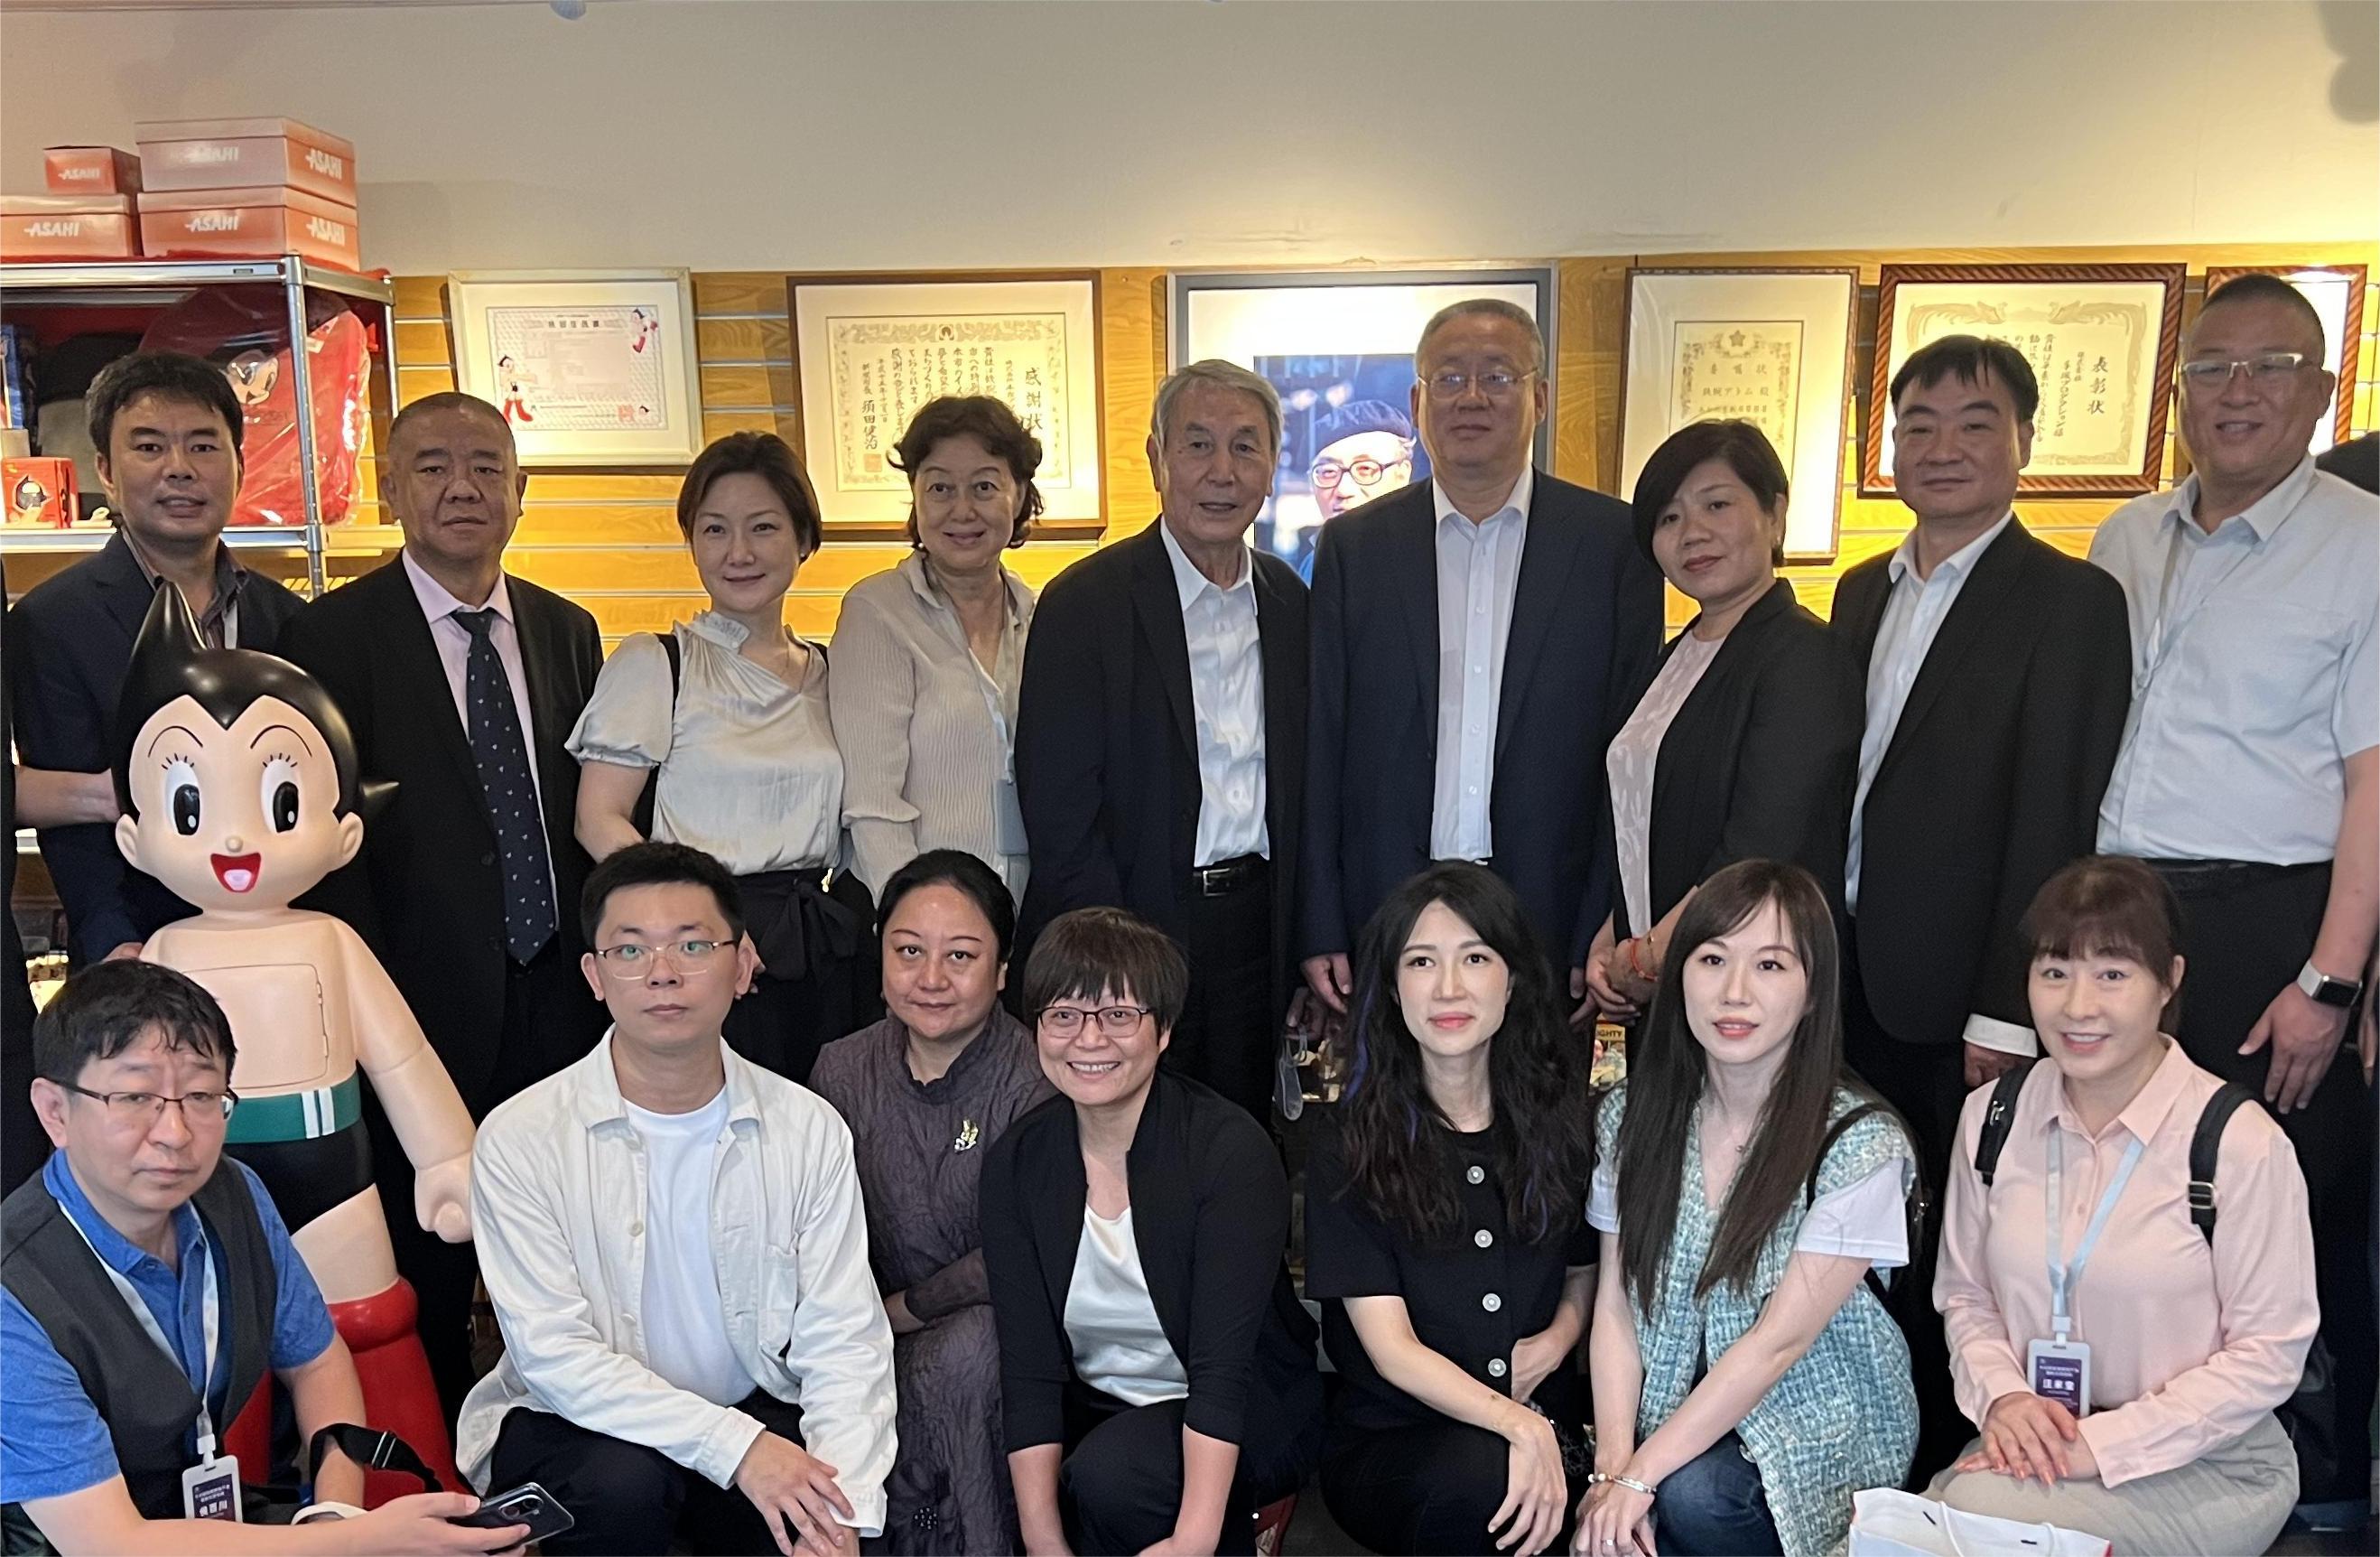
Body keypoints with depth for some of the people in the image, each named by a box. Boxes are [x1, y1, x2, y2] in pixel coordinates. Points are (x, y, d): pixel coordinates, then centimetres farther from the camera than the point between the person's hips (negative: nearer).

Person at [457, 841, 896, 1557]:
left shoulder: (809, 1129, -6)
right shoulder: (521, 1138, -11)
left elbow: (844, 1342, -10)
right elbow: (553, 1352, -17)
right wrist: (733, 1444, -27)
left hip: (755, 1412, 2)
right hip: (575, 1424, -2)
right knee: (620, 1485, -33)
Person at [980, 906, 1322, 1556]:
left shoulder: (1232, 1149, -19)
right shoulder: (1015, 1162, -6)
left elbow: (1223, 1365, -24)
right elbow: (1030, 1368, -11)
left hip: (1244, 1418, -4)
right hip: (1093, 1409, 4)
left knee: (1108, 1475, -31)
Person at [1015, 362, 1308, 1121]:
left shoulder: (1288, 600, 8)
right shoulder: (1087, 602, -8)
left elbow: (1305, 782, 11)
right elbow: (1058, 807, -11)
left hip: (1258, 924, 5)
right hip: (1136, 923, -4)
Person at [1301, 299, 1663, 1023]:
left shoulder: (1614, 540, 1)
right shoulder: (1353, 545, 5)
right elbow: (1318, 746, 4)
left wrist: (1607, 937, -5)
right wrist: (1319, 930, -1)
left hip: (1551, 921, 0)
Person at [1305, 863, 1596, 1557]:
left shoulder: (1560, 1120, 4)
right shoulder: (1349, 1155, -6)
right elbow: (1391, 1349, -11)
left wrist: (1556, 1341, -5)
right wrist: (1515, 1423, -27)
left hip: (1547, 1422, 3)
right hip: (1389, 1442, -2)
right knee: (1483, 1474, -35)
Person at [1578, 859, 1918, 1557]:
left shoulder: (1862, 1145, -16)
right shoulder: (1633, 1113, -3)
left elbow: (1777, 1341, -18)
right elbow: (1615, 1305, -2)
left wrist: (1640, 1475, -19)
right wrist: (1611, 1466, -15)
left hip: (1817, 1433, -2)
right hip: (1676, 1407, 2)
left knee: (1689, 1495, -29)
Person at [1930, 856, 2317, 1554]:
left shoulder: (2240, 1144, -14)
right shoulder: (1991, 1117, 0)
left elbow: (2268, 1353, -10)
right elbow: (1964, 1294, 8)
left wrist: (2103, 1442, -17)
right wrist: (2000, 1397, -11)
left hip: (2205, 1468, -3)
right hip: (2036, 1444, 4)